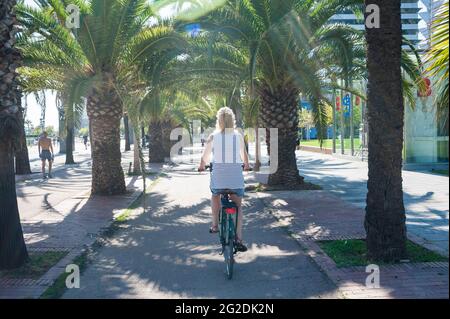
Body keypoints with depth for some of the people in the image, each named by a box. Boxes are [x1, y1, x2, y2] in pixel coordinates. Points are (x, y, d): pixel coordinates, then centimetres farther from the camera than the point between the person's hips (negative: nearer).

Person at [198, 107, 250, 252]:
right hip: (236, 174, 1)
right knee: (238, 206, 11)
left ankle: (215, 225, 27)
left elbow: (205, 156, 9)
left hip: (218, 174, 0)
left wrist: (202, 166, 30)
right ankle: (238, 238, 1)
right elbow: (244, 155, 16)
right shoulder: (239, 136, 3)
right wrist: (246, 165, 36)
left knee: (215, 195, 30)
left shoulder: (213, 136, 0)